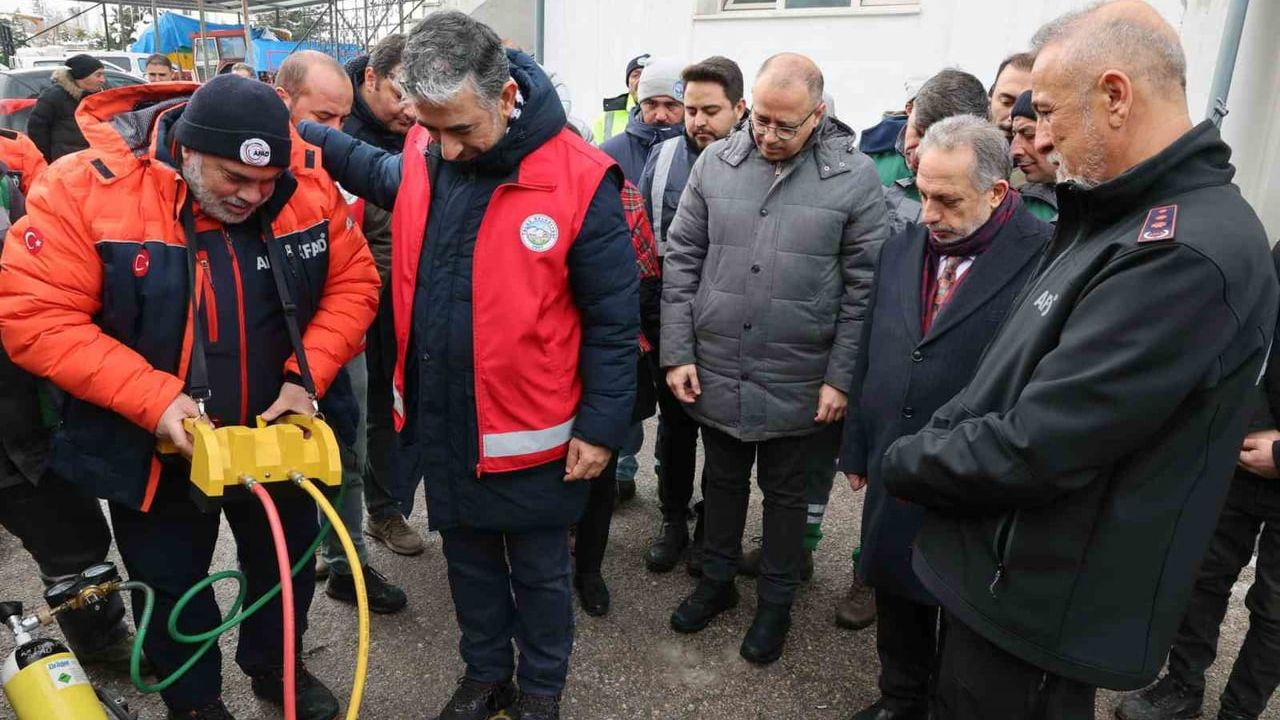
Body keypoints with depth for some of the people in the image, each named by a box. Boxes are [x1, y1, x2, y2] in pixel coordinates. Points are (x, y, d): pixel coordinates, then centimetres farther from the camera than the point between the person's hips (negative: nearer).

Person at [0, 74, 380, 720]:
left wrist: (307, 377, -19)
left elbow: (353, 284, -6)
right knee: (171, 585, 18)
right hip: (156, 444, -2)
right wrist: (155, 400, -29)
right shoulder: (85, 190, -21)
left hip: (278, 431, 3)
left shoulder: (308, 189, -14)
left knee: (286, 559, 22)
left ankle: (275, 667, 52)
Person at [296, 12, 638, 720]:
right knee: (468, 559, 24)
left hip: (531, 432, -5)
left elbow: (613, 318, -13)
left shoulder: (578, 180, -20)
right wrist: (306, 137, 14)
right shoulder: (422, 155, -4)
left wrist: (601, 424, -12)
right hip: (440, 421, 5)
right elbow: (384, 174, 23)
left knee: (539, 570, 17)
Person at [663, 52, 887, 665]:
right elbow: (681, 262, 1)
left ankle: (776, 602, 37)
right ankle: (718, 581, 42)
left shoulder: (854, 177, -9)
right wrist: (677, 353, -3)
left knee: (785, 493, 16)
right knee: (723, 480, 20)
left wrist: (841, 378, -10)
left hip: (798, 384, -2)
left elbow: (864, 288, -7)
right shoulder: (716, 164, -1)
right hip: (714, 373, 3)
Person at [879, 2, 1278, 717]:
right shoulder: (1119, 218, 7)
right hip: (1005, 570, 9)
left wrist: (903, 463, -13)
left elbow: (1034, 451, -28)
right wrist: (932, 446, 3)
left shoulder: (1185, 252, -27)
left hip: (1039, 606, -9)